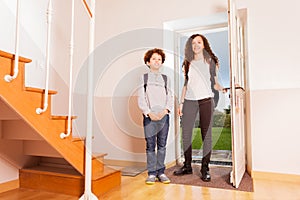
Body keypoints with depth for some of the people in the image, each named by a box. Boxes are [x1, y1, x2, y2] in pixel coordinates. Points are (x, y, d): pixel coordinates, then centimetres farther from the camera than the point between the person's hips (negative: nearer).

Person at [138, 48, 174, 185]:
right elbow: (141, 98, 1)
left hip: (163, 115, 2)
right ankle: (151, 173, 9)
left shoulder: (165, 78, 15)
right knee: (150, 145, 0)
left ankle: (161, 172, 15)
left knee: (162, 145, 5)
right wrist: (148, 112, -11)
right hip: (149, 116, -2)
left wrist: (166, 110, -9)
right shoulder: (143, 78, 8)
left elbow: (170, 97, 9)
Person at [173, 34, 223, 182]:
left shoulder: (210, 61, 11)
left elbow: (214, 82, 7)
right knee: (186, 134, 1)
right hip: (189, 101, 3)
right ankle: (187, 166, 15)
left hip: (206, 100, -2)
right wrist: (181, 102, 10)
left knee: (206, 135, -1)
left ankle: (205, 168, 8)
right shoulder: (187, 63, 17)